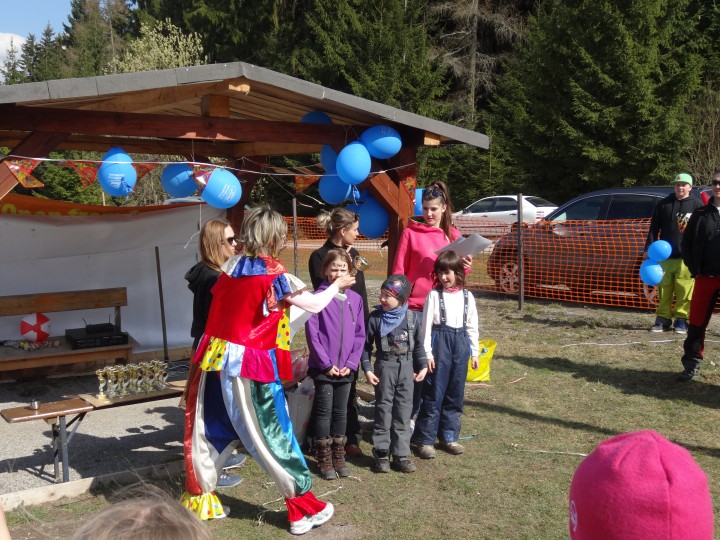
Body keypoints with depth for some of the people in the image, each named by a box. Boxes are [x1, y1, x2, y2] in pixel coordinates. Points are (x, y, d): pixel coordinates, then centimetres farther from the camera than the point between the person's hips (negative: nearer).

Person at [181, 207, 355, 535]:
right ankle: (304, 510, 16)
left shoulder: (231, 266, 5)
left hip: (217, 357, 6)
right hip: (250, 367, -6)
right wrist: (336, 285, 14)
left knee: (209, 429, 16)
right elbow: (314, 305, -4)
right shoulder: (274, 274, -12)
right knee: (272, 435, 3)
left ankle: (197, 498, 30)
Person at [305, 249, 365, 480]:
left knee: (341, 411, 13)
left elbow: (360, 334, 6)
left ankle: (338, 455, 25)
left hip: (346, 368, 4)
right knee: (324, 411, 4)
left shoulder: (355, 299, 4)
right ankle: (324, 459, 14)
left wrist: (351, 363, -4)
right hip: (323, 367, -4)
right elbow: (312, 333, -10)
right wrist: (326, 364, -12)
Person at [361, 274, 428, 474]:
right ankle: (381, 453, 14)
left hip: (406, 368, 2)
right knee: (383, 409, 3)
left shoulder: (412, 317, -1)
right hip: (385, 367, -2)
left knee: (404, 411, 7)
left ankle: (401, 454, 15)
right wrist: (367, 369, -7)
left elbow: (418, 344, 9)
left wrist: (423, 366, 5)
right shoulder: (375, 318, -7)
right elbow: (366, 345, -1)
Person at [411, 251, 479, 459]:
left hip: (461, 344, 4)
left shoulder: (467, 297, 7)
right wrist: (427, 353, -10)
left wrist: (475, 352, 11)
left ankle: (449, 436, 21)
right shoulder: (434, 295, -3)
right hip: (440, 342, -4)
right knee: (434, 392, -3)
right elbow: (426, 325, -5)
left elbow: (472, 326, 13)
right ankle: (425, 439, 3)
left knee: (455, 393, 9)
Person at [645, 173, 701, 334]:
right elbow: (654, 228, 11)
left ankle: (682, 320, 5)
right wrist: (648, 249, 2)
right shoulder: (663, 204, 11)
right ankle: (663, 319, 12)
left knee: (685, 290, -5)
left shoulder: (697, 205, 6)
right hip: (665, 256, 2)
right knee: (664, 289, 3)